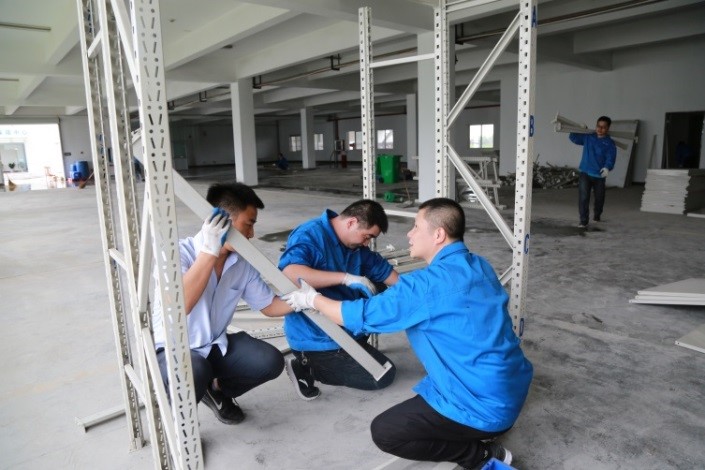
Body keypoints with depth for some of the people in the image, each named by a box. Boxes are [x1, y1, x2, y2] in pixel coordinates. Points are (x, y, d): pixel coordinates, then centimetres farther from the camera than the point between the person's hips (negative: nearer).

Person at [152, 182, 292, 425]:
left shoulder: (242, 263, -6)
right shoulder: (179, 252, -23)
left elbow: (269, 305, 4)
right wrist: (210, 251, -38)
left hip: (214, 346, 6)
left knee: (270, 361, -14)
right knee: (196, 375, -37)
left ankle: (217, 390, 15)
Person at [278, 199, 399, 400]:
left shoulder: (356, 246, 5)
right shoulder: (310, 235, -20)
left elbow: (383, 270, 15)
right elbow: (289, 273, -37)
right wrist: (346, 278, -36)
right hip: (317, 338, -9)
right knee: (383, 376, -6)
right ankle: (309, 367, 0)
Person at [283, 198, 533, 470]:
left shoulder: (427, 283, -21)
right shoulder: (480, 267, 4)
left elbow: (362, 316, -12)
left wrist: (312, 299, 2)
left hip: (486, 406, -9)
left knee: (383, 432, 2)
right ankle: (478, 430, 16)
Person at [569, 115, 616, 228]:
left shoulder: (610, 143, -3)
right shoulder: (588, 137, 4)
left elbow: (610, 158, -14)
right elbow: (573, 137, 11)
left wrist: (607, 168, -33)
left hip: (599, 175, 0)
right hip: (585, 173, 0)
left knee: (599, 198, 16)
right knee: (583, 198, -11)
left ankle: (597, 216, 41)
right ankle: (583, 221, -6)